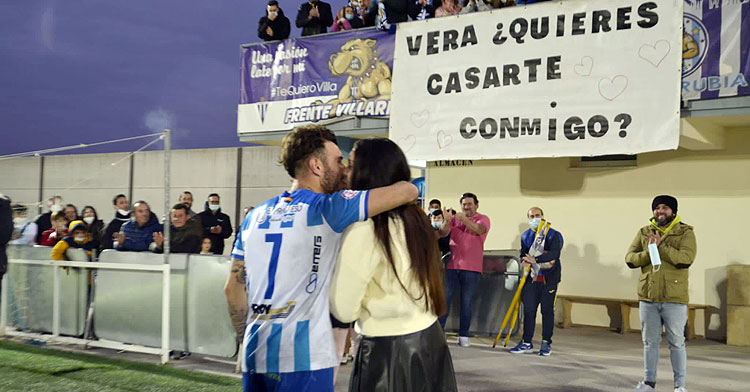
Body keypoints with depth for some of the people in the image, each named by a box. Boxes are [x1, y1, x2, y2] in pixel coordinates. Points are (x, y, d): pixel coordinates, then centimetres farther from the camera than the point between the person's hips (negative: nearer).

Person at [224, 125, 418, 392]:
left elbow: (233, 287, 15)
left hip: (255, 357, 6)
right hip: (303, 359, -6)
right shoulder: (327, 208, -5)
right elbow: (407, 191, -7)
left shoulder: (254, 216, 12)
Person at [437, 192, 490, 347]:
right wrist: (447, 221, -20)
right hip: (452, 266, 2)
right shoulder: (455, 218, 12)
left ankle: (463, 336, 7)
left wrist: (464, 219, -34)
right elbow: (443, 234, 0)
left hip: (471, 268, -2)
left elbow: (479, 230, -18)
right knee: (444, 298, 1)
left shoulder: (483, 219, 4)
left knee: (467, 302, 2)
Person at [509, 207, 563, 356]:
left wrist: (535, 259, -29)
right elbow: (523, 254, 12)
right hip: (532, 278, 4)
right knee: (528, 310, 1)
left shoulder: (554, 235, -4)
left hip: (549, 279, -4)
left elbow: (554, 253, -18)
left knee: (547, 311, 1)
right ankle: (527, 343, 7)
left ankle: (546, 343, 10)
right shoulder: (525, 236, 13)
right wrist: (525, 261, -13)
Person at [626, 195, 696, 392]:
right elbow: (630, 258, 1)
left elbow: (686, 258, -18)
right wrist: (648, 252, -16)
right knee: (650, 342, 12)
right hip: (648, 297, 4)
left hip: (674, 298, -3)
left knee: (677, 343, 2)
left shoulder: (685, 233, -1)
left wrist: (661, 247, -20)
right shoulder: (644, 233, 10)